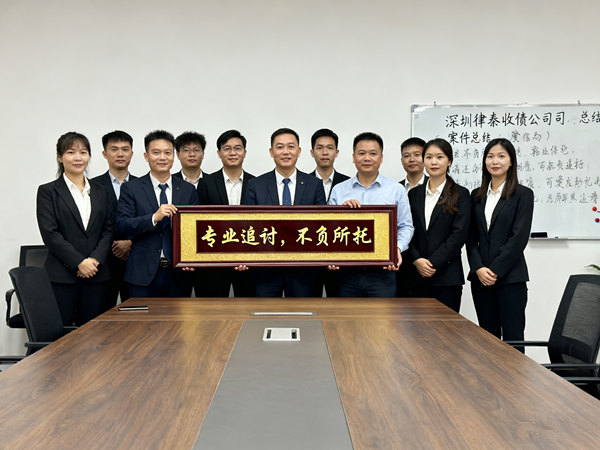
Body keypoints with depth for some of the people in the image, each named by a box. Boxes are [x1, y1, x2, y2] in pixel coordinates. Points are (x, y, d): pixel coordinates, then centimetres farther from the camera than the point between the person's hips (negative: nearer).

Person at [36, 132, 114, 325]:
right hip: (62, 276, -3)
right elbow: (50, 233, -5)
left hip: (97, 275, 3)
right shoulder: (48, 191, 4)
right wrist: (78, 262, -12)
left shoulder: (100, 192, 15)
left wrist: (96, 259, -8)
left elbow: (109, 229, 9)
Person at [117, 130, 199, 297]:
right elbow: (122, 225, -7)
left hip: (179, 273, 2)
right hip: (144, 274, -2)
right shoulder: (131, 188, 2)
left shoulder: (188, 190, 8)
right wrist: (154, 217, -22)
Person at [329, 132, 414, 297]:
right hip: (347, 272, 1)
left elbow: (405, 227, 7)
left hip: (382, 272, -1)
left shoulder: (397, 190, 6)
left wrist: (397, 249, -11)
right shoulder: (338, 191, 8)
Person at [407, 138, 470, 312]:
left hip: (447, 275, -3)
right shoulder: (414, 194, 12)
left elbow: (459, 234, -7)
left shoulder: (461, 194, 2)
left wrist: (433, 263, -12)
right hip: (418, 275, 3)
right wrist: (417, 260, -8)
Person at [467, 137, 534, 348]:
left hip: (510, 277, -4)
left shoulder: (523, 194, 0)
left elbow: (519, 237, -9)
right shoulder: (476, 195, 13)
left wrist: (495, 270, -13)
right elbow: (471, 237, 9)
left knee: (513, 337, -2)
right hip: (481, 278, 4)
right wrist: (479, 268, -6)